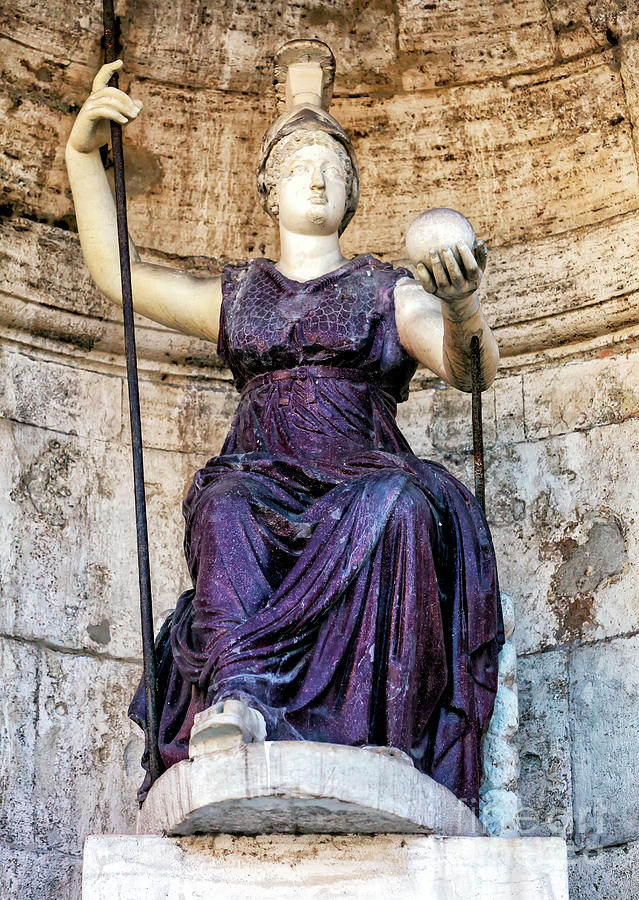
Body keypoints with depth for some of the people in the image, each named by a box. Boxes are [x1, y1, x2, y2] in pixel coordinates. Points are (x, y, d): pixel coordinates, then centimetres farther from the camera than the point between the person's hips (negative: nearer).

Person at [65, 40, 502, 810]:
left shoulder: (390, 293, 17)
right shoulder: (236, 297, 26)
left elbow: (472, 370, -2)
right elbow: (116, 273, 26)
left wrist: (461, 308, -27)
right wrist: (83, 154, 16)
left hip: (364, 481, -1)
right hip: (264, 483, 1)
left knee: (399, 500, -38)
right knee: (229, 498, -36)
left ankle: (238, 681, -47)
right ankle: (240, 697, -58)